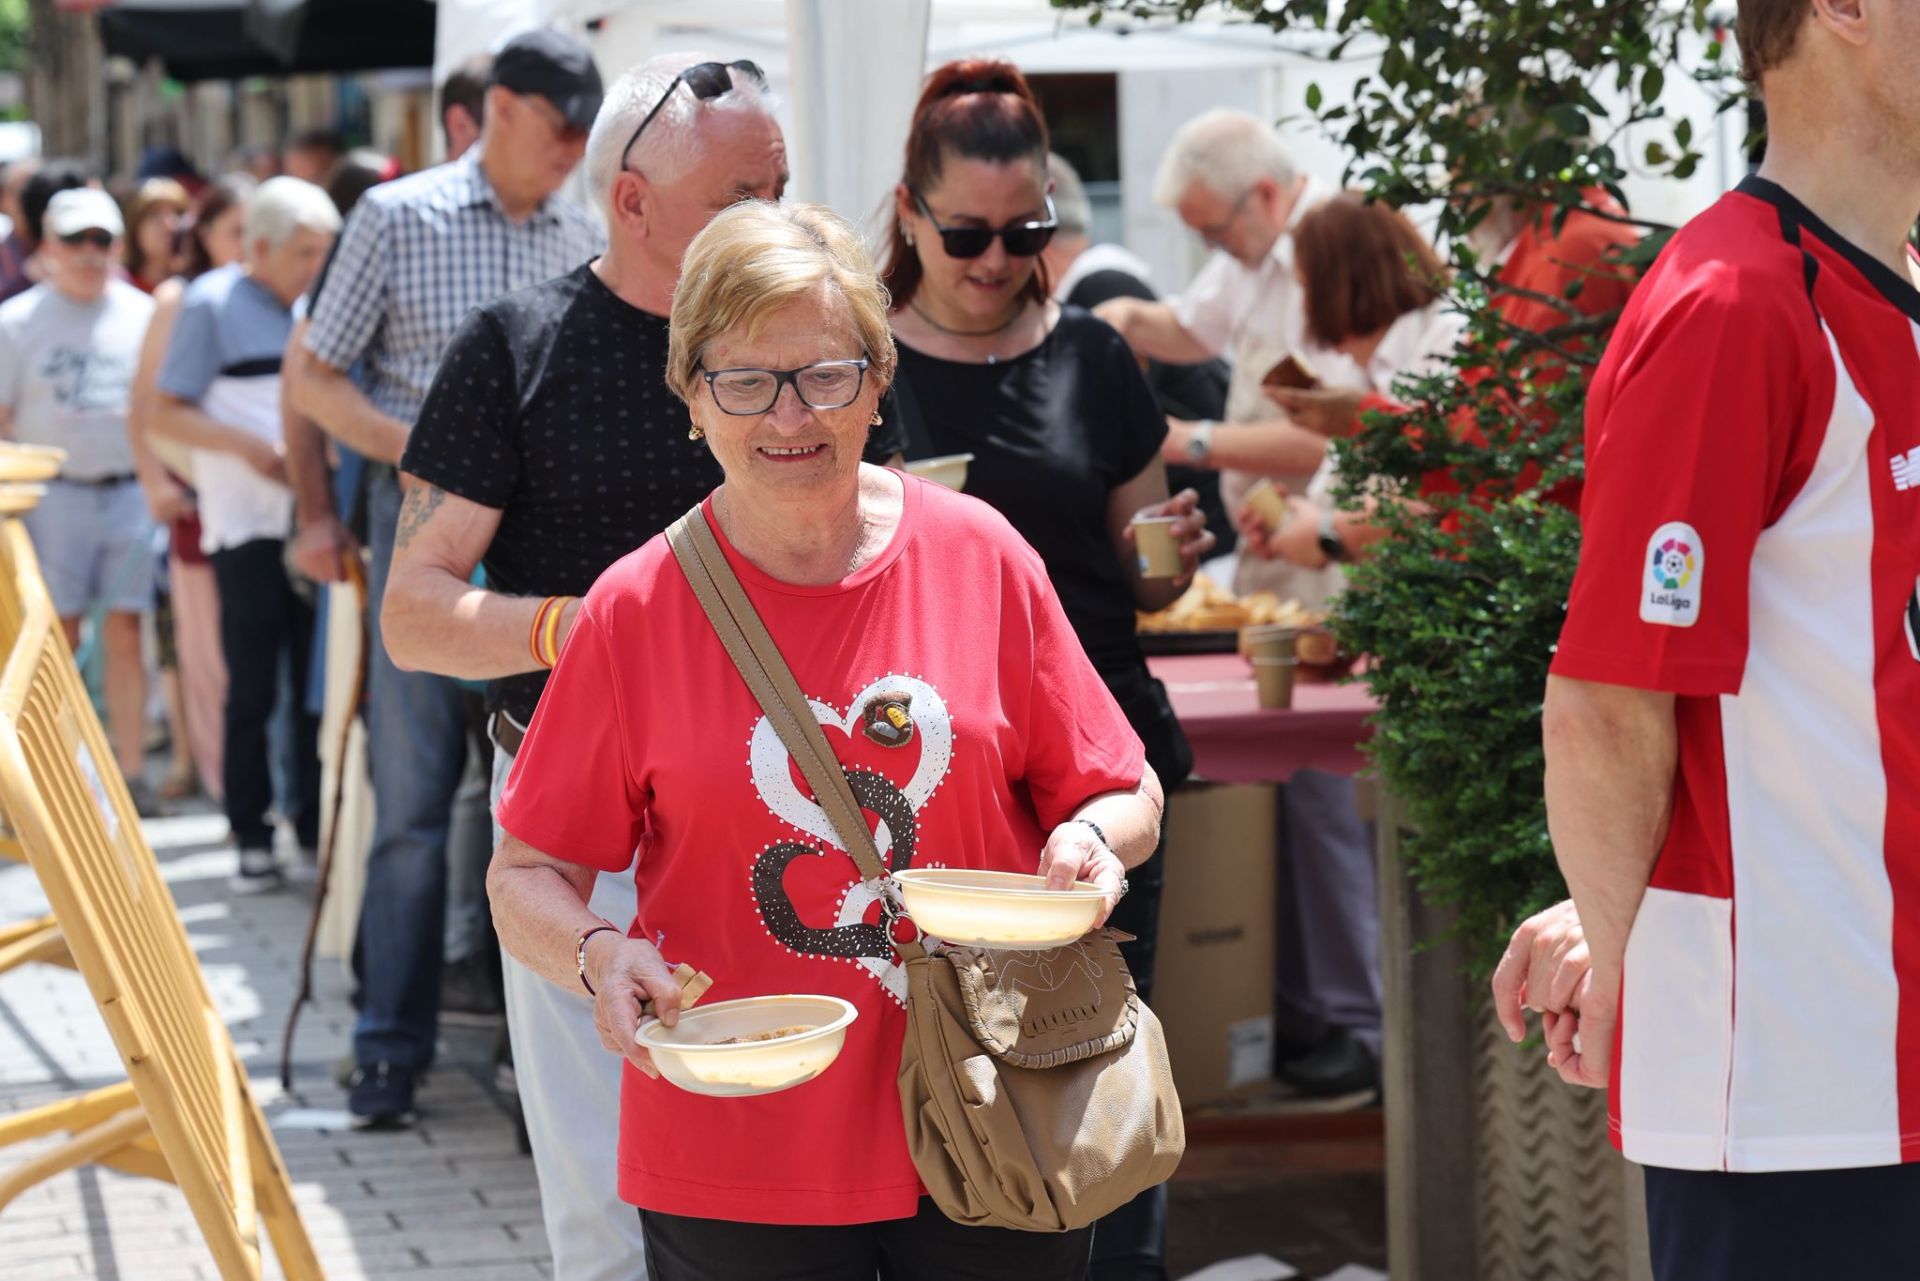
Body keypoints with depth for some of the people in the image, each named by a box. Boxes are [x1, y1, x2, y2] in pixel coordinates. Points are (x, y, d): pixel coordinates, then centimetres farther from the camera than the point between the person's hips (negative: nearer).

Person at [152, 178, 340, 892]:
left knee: (318, 682, 5)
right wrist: (247, 446, -18)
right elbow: (168, 414, -4)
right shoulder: (213, 305, -1)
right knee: (253, 690, -1)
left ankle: (314, 829, 13)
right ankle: (252, 840, 6)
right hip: (248, 524, -5)